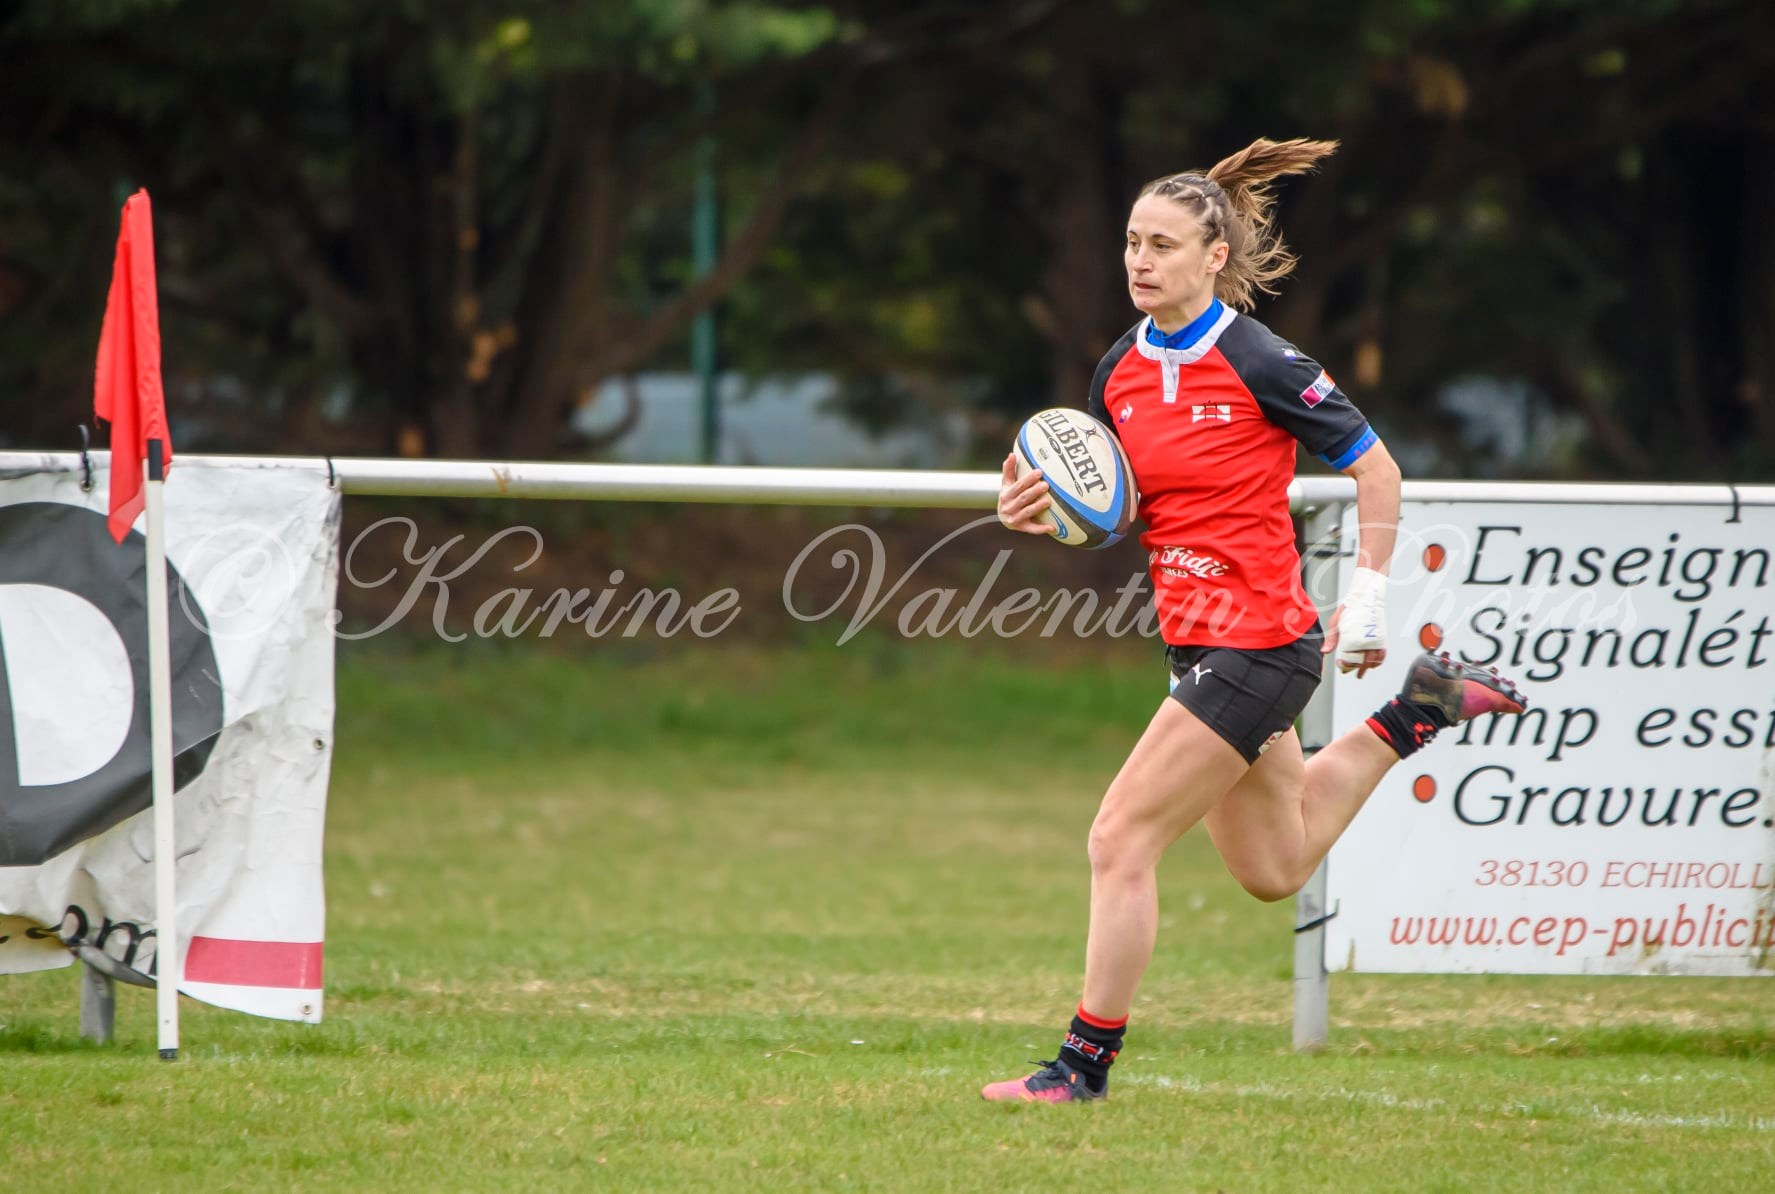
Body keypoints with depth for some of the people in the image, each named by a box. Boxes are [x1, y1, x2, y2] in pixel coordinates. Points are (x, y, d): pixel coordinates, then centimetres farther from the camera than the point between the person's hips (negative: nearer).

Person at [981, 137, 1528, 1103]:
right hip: (1200, 643, 8)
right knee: (1273, 871, 22)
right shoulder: (1120, 372, 6)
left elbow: (1375, 467, -7)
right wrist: (1040, 511, -5)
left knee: (1122, 840, -12)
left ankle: (1085, 1062, -3)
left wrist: (1368, 598, -8)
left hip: (1258, 642, -8)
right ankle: (1419, 708, 37)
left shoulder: (1259, 363, -14)